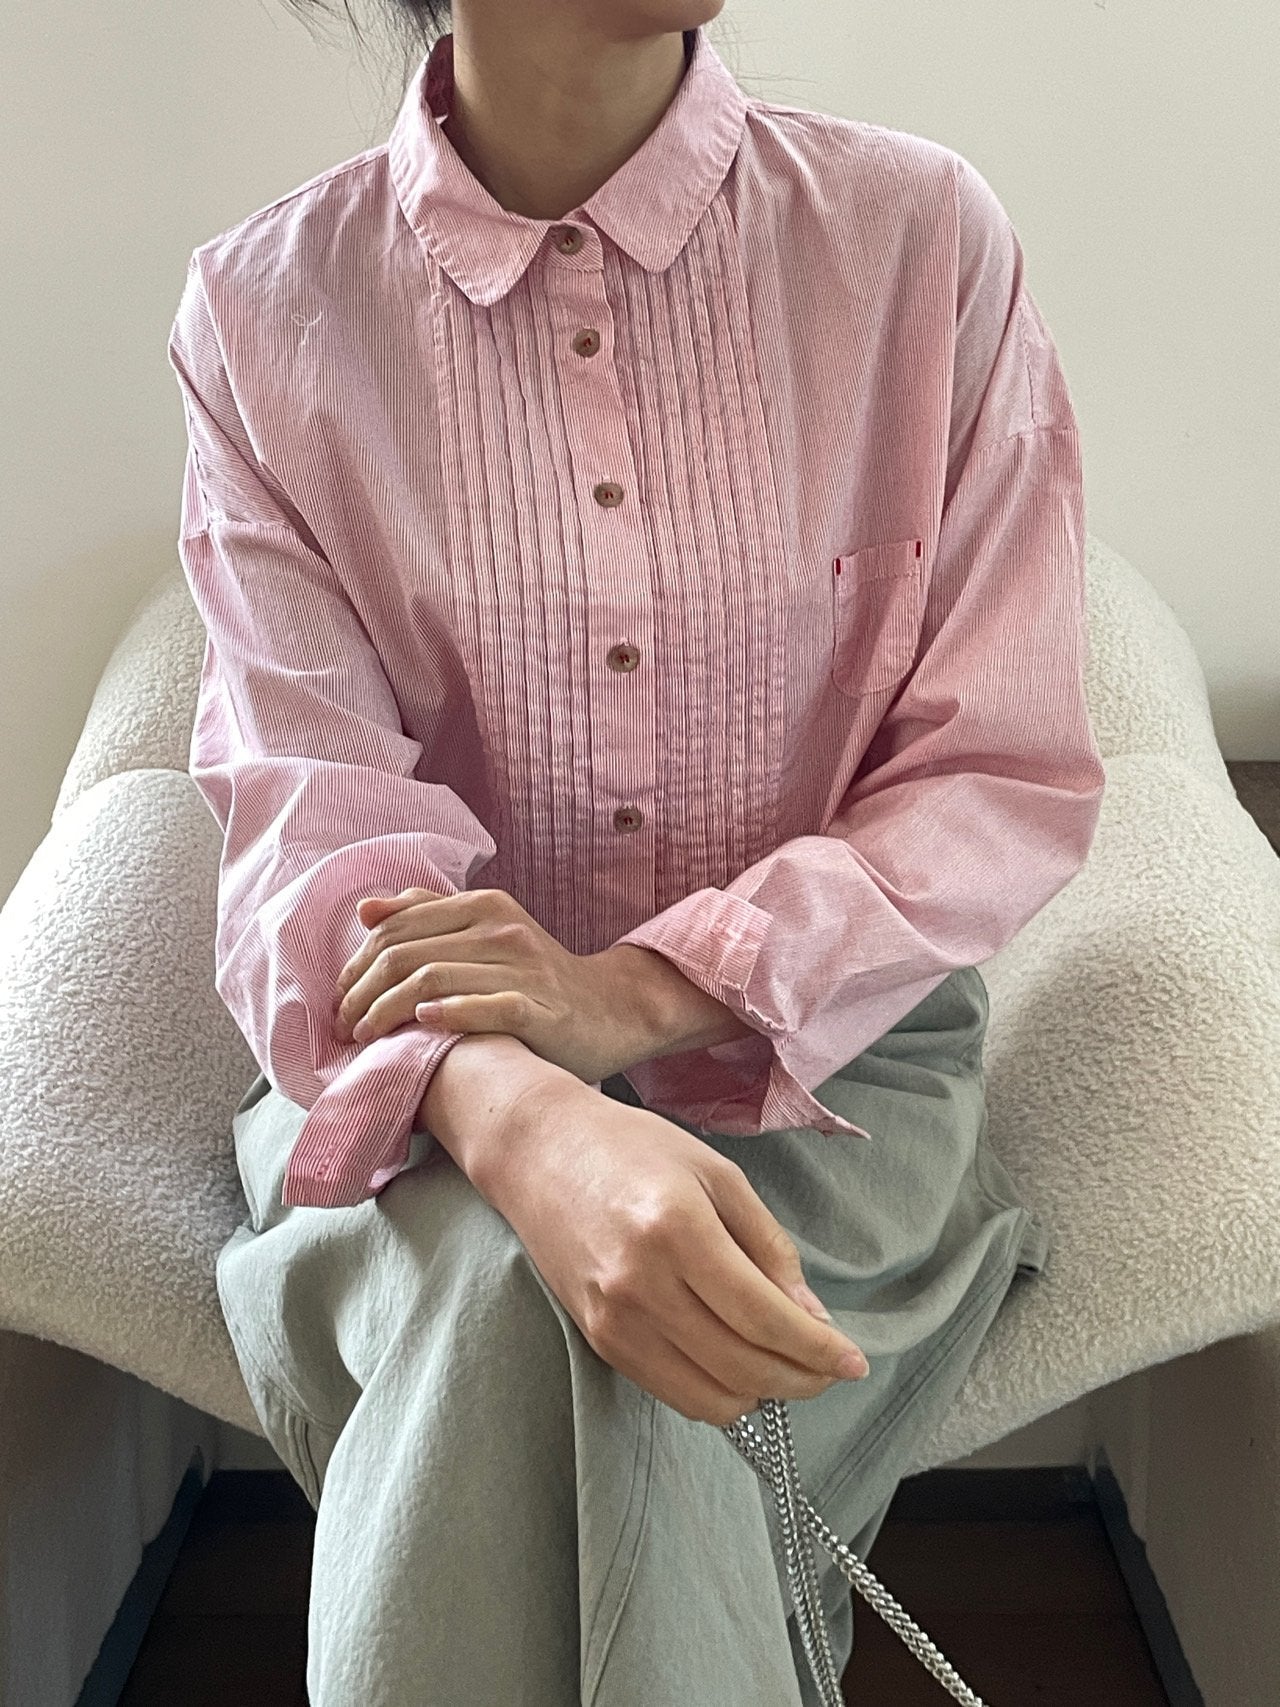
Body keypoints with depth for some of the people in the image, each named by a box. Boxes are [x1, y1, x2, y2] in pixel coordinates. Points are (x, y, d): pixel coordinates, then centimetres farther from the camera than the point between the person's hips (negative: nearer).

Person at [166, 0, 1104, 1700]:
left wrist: (639, 992, -21)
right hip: (426, 1090, 1)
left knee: (531, 1323, -31)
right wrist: (518, 1118, -33)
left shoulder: (924, 235, -4)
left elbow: (1012, 780, -5)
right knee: (499, 1285, -33)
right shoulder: (263, 306, -3)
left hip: (828, 1057, 0)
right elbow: (310, 825, -11)